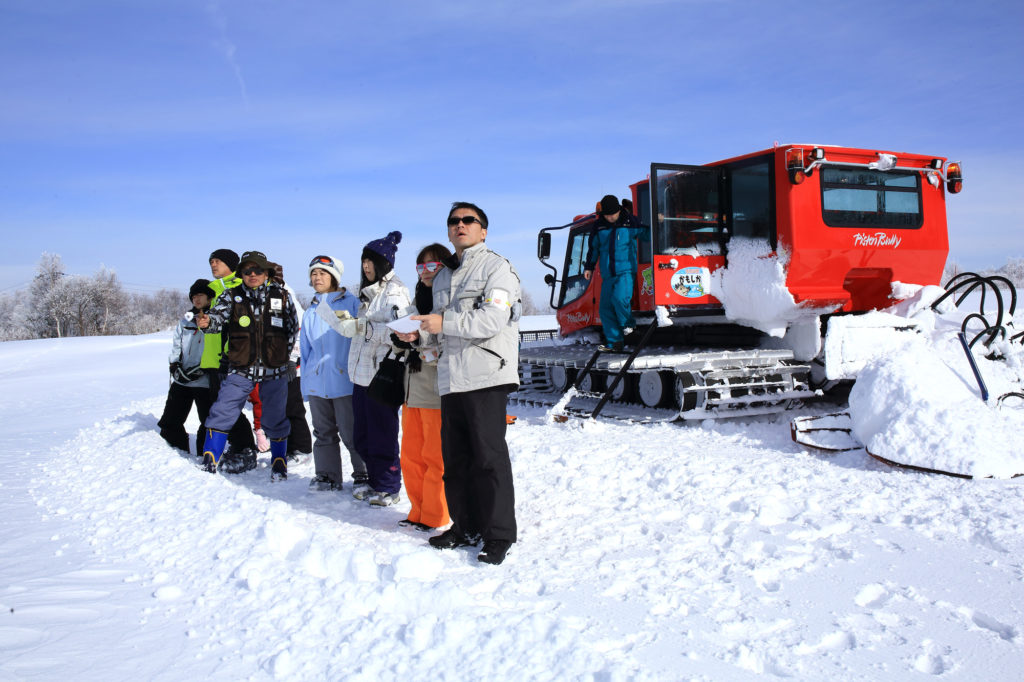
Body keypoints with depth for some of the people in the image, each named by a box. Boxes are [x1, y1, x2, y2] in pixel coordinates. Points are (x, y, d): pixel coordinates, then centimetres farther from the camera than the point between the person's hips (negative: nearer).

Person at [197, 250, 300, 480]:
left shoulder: (281, 296, 2)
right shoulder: (232, 296, 2)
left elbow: (293, 327, 10)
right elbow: (219, 316, -14)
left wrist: (286, 355, 7)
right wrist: (207, 322, -36)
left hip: (274, 370, 0)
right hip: (240, 368, 0)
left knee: (274, 418, 7)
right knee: (223, 412, -3)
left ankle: (279, 462, 23)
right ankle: (210, 461, 11)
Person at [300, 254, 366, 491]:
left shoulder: (350, 302, 1)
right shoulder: (310, 311, 17)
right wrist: (305, 383, 19)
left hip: (343, 378, -5)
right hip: (317, 381, 5)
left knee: (351, 432, -4)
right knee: (323, 432, 10)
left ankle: (363, 475, 7)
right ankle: (327, 476, 19)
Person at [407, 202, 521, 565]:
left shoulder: (496, 266, -1)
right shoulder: (443, 276, 22)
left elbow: (493, 319, -15)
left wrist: (444, 322, -16)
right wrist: (421, 332, 5)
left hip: (486, 375, -7)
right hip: (450, 376, 7)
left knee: (489, 456, -5)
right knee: (454, 456, 11)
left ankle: (499, 535, 4)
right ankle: (465, 528, 23)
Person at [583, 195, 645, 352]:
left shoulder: (631, 222, 0)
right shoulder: (599, 226, 9)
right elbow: (593, 247, 21)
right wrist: (589, 266, 22)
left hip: (626, 271, -4)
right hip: (608, 274, 4)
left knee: (619, 298, -25)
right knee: (605, 308, -1)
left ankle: (629, 326, 1)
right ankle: (614, 342, 6)